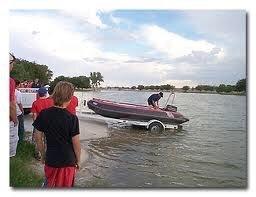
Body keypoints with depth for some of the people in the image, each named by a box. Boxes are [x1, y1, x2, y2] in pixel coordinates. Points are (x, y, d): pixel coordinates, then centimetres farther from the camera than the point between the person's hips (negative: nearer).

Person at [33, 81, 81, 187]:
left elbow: (38, 138, -2)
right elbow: (76, 143, -15)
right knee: (66, 186, 20)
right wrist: (78, 160, 1)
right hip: (68, 161, -2)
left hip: (50, 160, 3)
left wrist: (43, 155, 13)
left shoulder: (43, 114, -10)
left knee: (49, 185, 27)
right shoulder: (72, 118, -20)